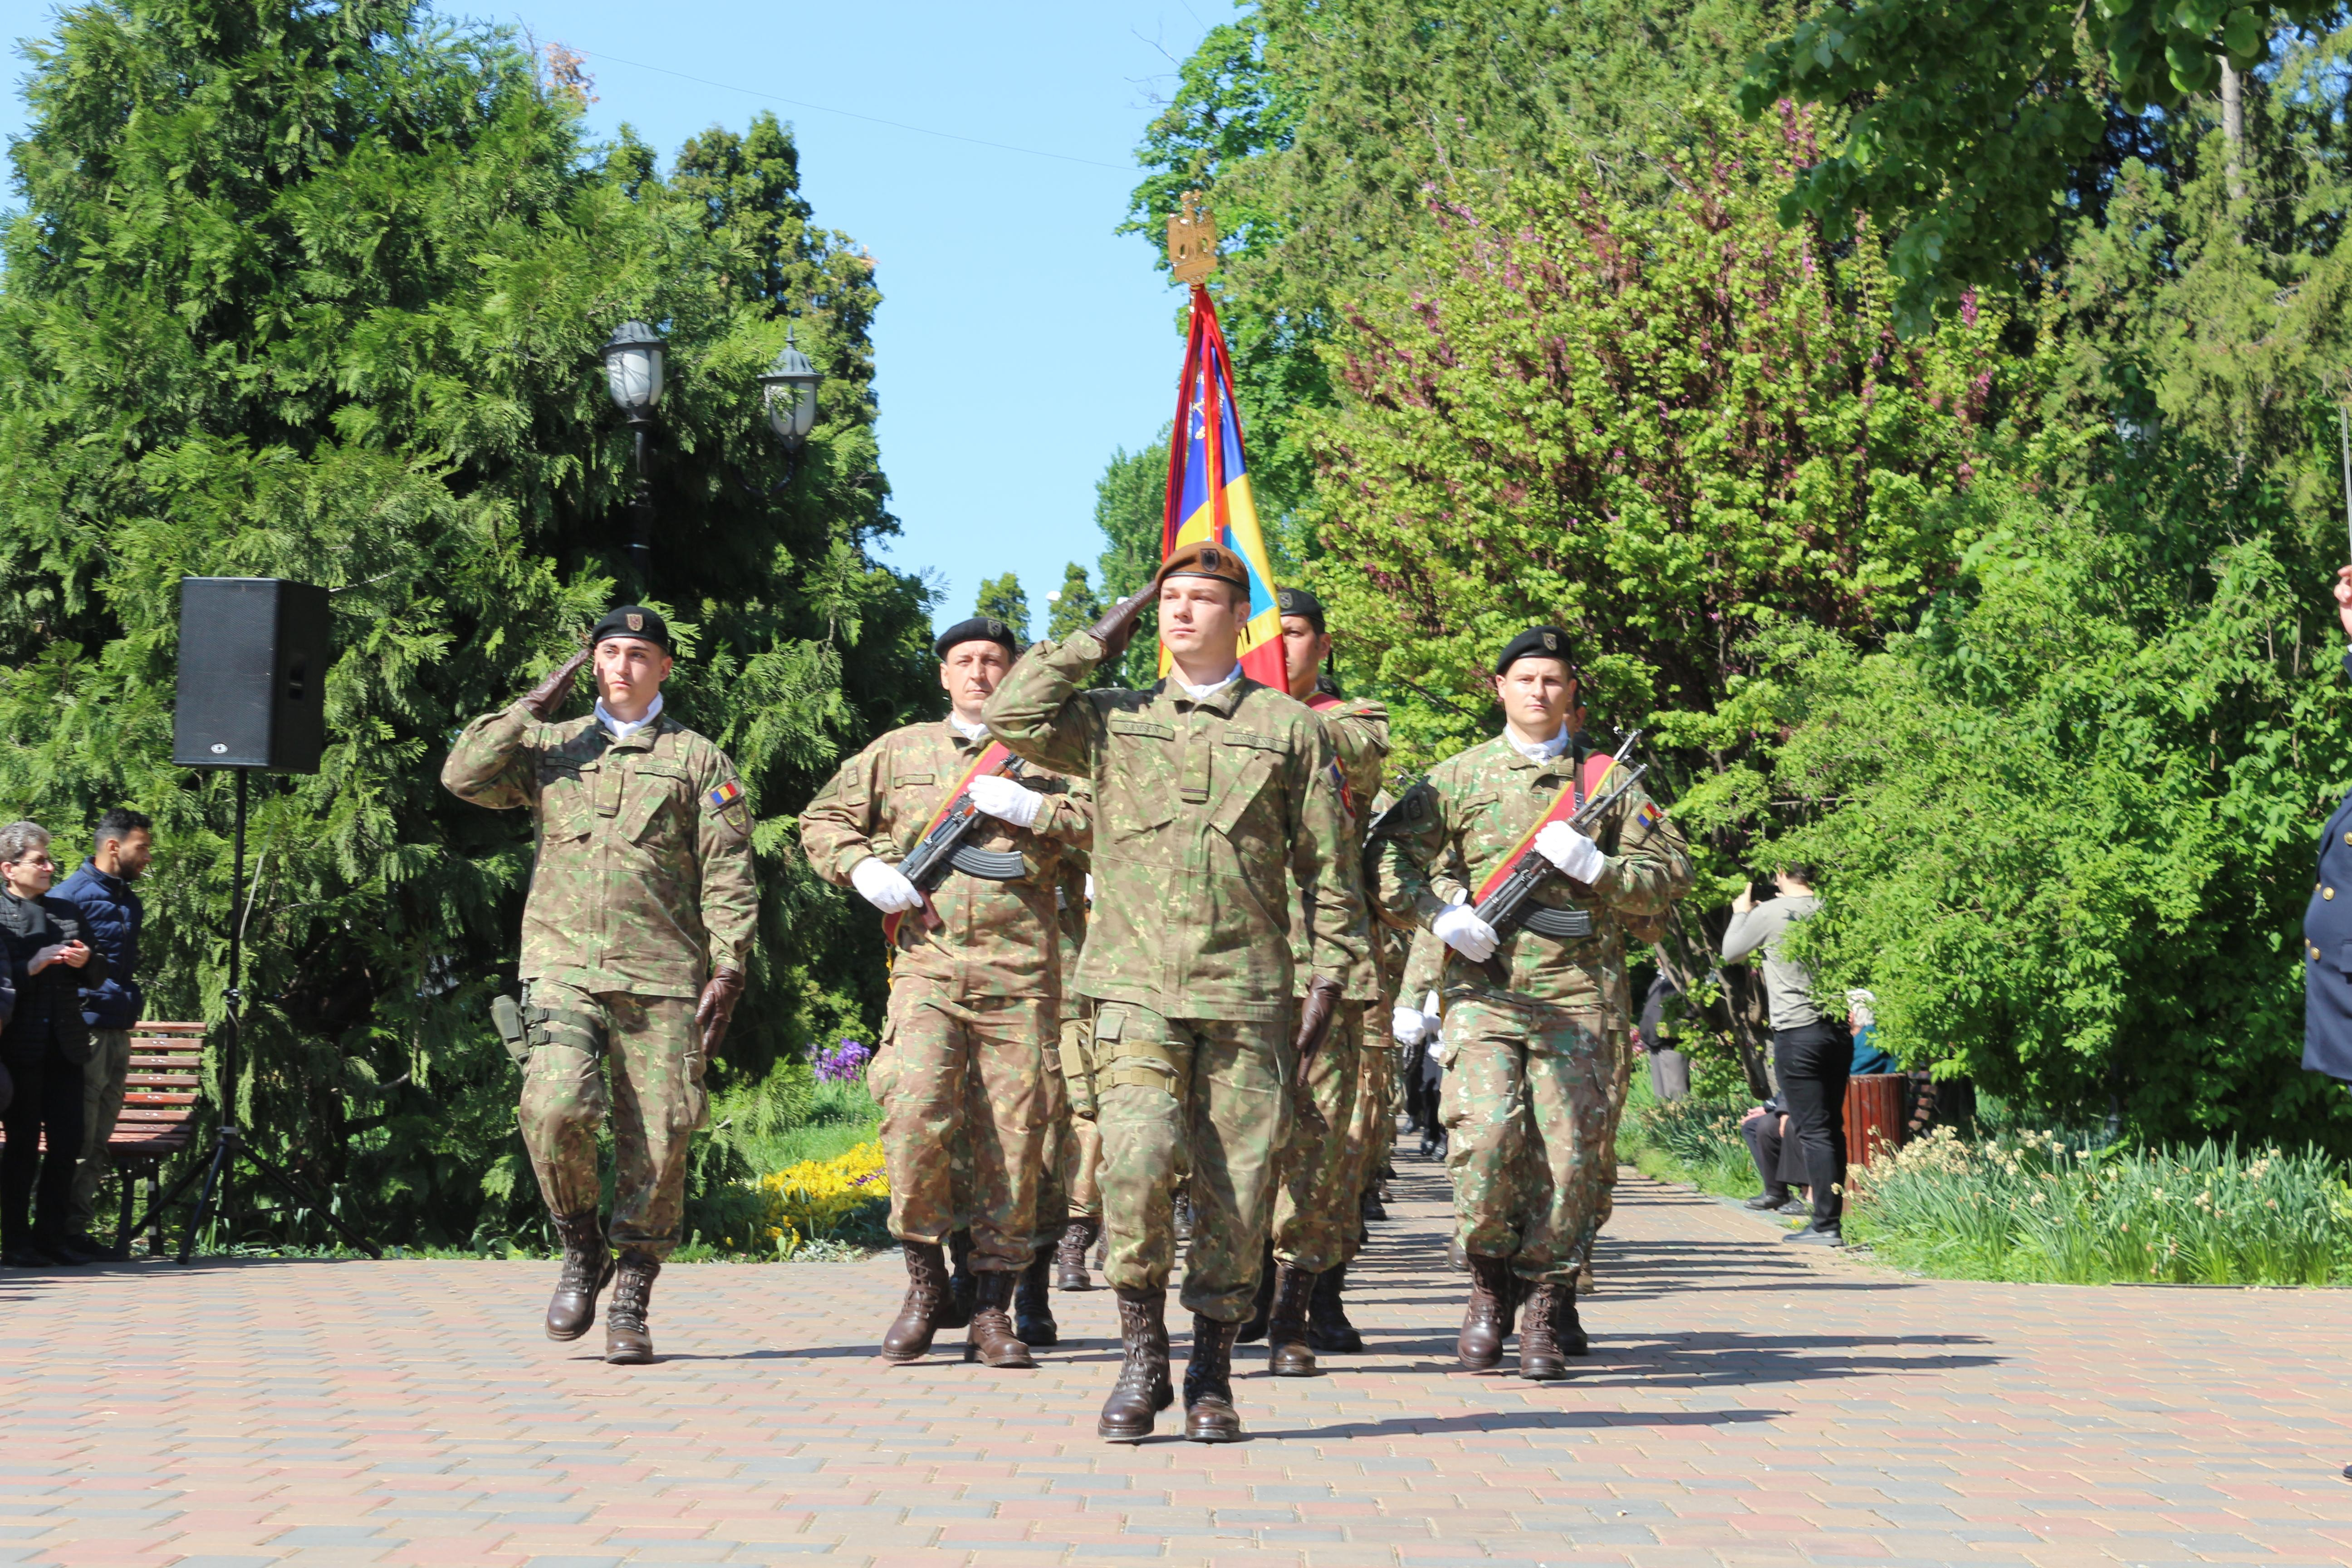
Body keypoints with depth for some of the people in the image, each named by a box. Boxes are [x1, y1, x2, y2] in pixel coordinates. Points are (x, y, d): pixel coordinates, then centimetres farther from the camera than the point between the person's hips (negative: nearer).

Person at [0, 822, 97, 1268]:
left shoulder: (66, 911, 18)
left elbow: (99, 975, 20)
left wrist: (87, 961, 0)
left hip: (64, 1043, 5)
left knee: (68, 1141, 3)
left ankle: (52, 1235, 13)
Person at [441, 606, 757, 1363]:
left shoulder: (698, 759, 10)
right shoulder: (552, 748, 17)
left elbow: (729, 877, 6)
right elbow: (464, 775, 1)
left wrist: (727, 975, -4)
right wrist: (536, 704, 3)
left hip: (662, 977, 0)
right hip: (564, 967, 1)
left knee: (657, 1143, -4)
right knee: (555, 1110, -20)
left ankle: (632, 1305, 9)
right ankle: (582, 1252, 4)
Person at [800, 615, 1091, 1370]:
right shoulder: (900, 751, 16)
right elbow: (823, 820, 21)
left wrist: (1027, 808, -12)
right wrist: (864, 868, 2)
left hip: (1020, 974, 0)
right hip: (927, 966, 0)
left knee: (1013, 1141, 0)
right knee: (914, 1116, -17)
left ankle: (991, 1314, 9)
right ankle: (925, 1285, 1)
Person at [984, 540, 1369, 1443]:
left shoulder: (1290, 728, 10)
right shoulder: (1114, 721, 14)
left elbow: (1328, 865, 10)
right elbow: (1013, 717, -3)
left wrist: (1331, 979, 3)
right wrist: (1098, 642, 5)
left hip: (1248, 995, 0)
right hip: (1136, 989, 0)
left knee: (1237, 1185, 0)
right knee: (1136, 1161, -16)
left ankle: (1212, 1376, 12)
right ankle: (1140, 1360, -2)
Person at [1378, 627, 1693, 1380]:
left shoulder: (1607, 779, 14)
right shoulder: (1458, 778, 12)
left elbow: (1672, 872, 11)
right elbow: (1394, 860, 9)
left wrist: (1596, 867, -6)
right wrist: (1442, 913, -8)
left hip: (1581, 990, 1)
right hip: (1484, 987, -1)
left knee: (1575, 1152, -4)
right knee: (1485, 1136, -16)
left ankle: (1548, 1297, 10)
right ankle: (1491, 1276, 7)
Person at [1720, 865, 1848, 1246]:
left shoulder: (1770, 914, -9)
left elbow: (1731, 953, 5)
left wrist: (1742, 912, 23)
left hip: (1797, 1033, -6)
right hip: (1838, 1030, 6)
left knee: (1812, 1130, -6)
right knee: (1832, 1127, 12)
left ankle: (1826, 1225, -9)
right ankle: (1832, 1217, 16)